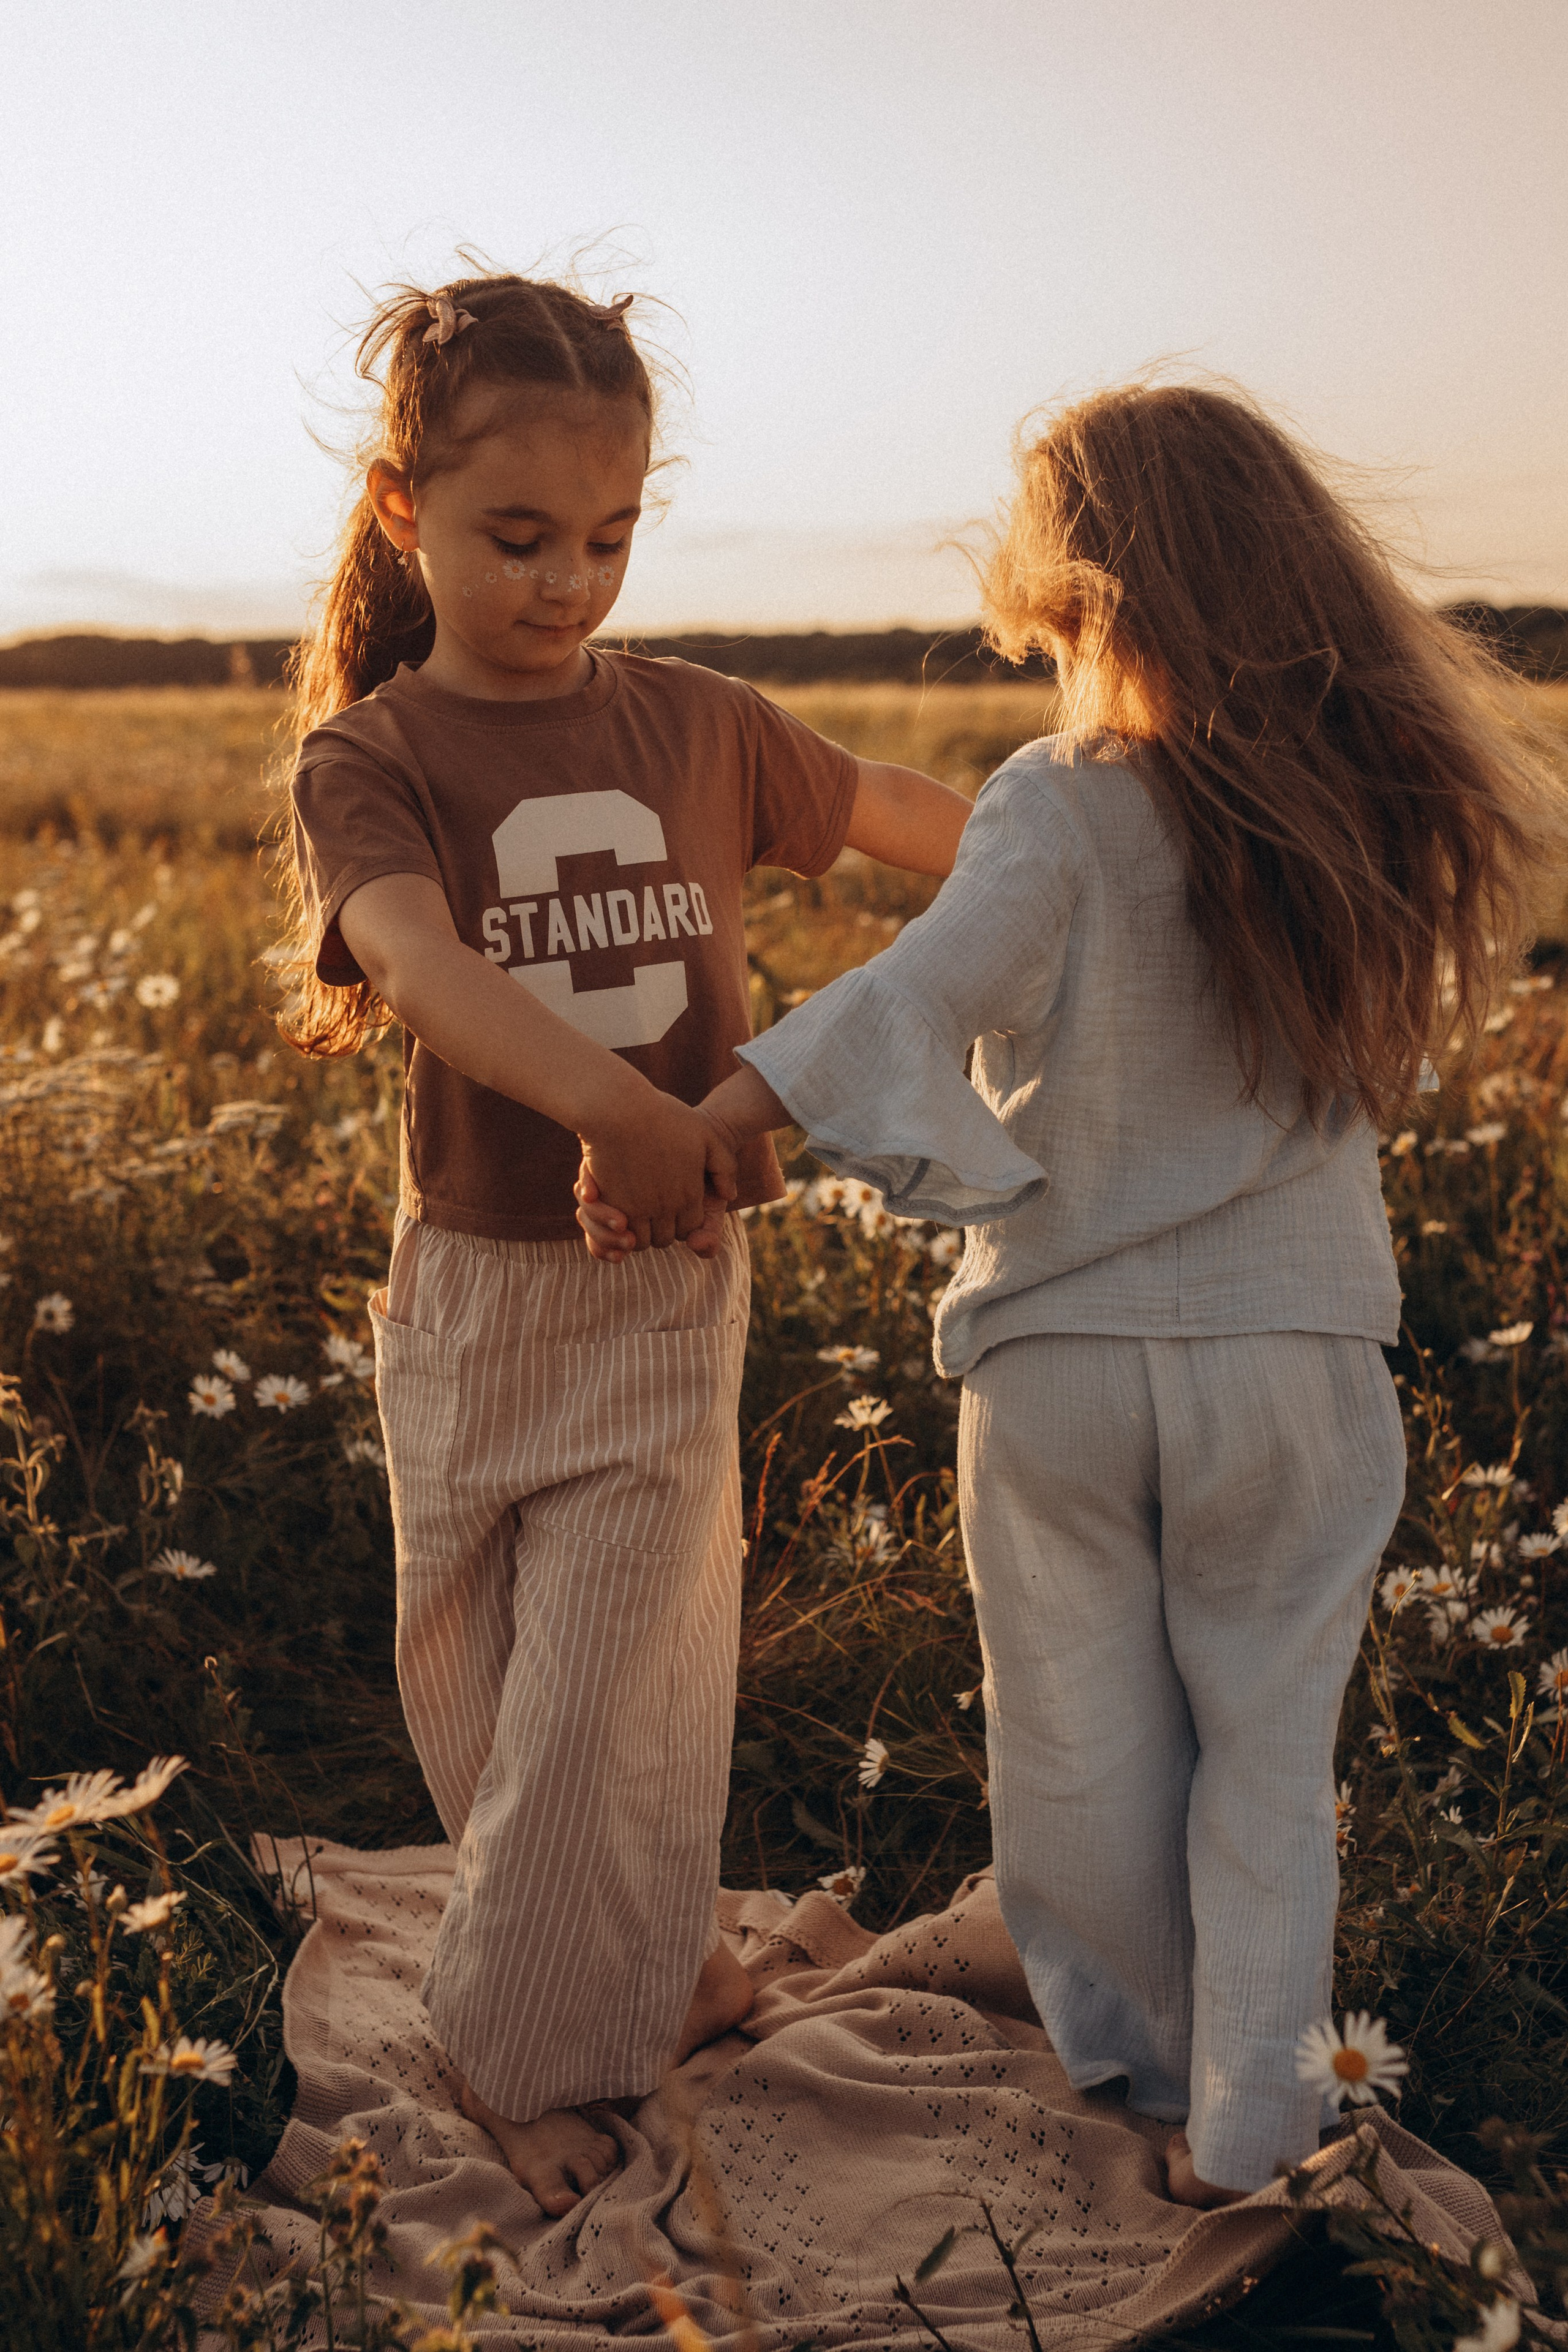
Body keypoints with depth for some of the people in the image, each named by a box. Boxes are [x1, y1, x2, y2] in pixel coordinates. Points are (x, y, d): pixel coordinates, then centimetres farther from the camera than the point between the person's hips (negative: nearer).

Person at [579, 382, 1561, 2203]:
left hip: (1059, 1350, -2)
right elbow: (1399, 1028, 9)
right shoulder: (1368, 815, -3)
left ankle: (1130, 2049, 36)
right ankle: (1234, 2119, 22)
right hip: (1288, 1351, 3)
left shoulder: (1058, 811, -16)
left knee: (1081, 1739, 17)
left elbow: (922, 998, -29)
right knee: (1264, 1735, 15)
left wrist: (685, 1132, -31)